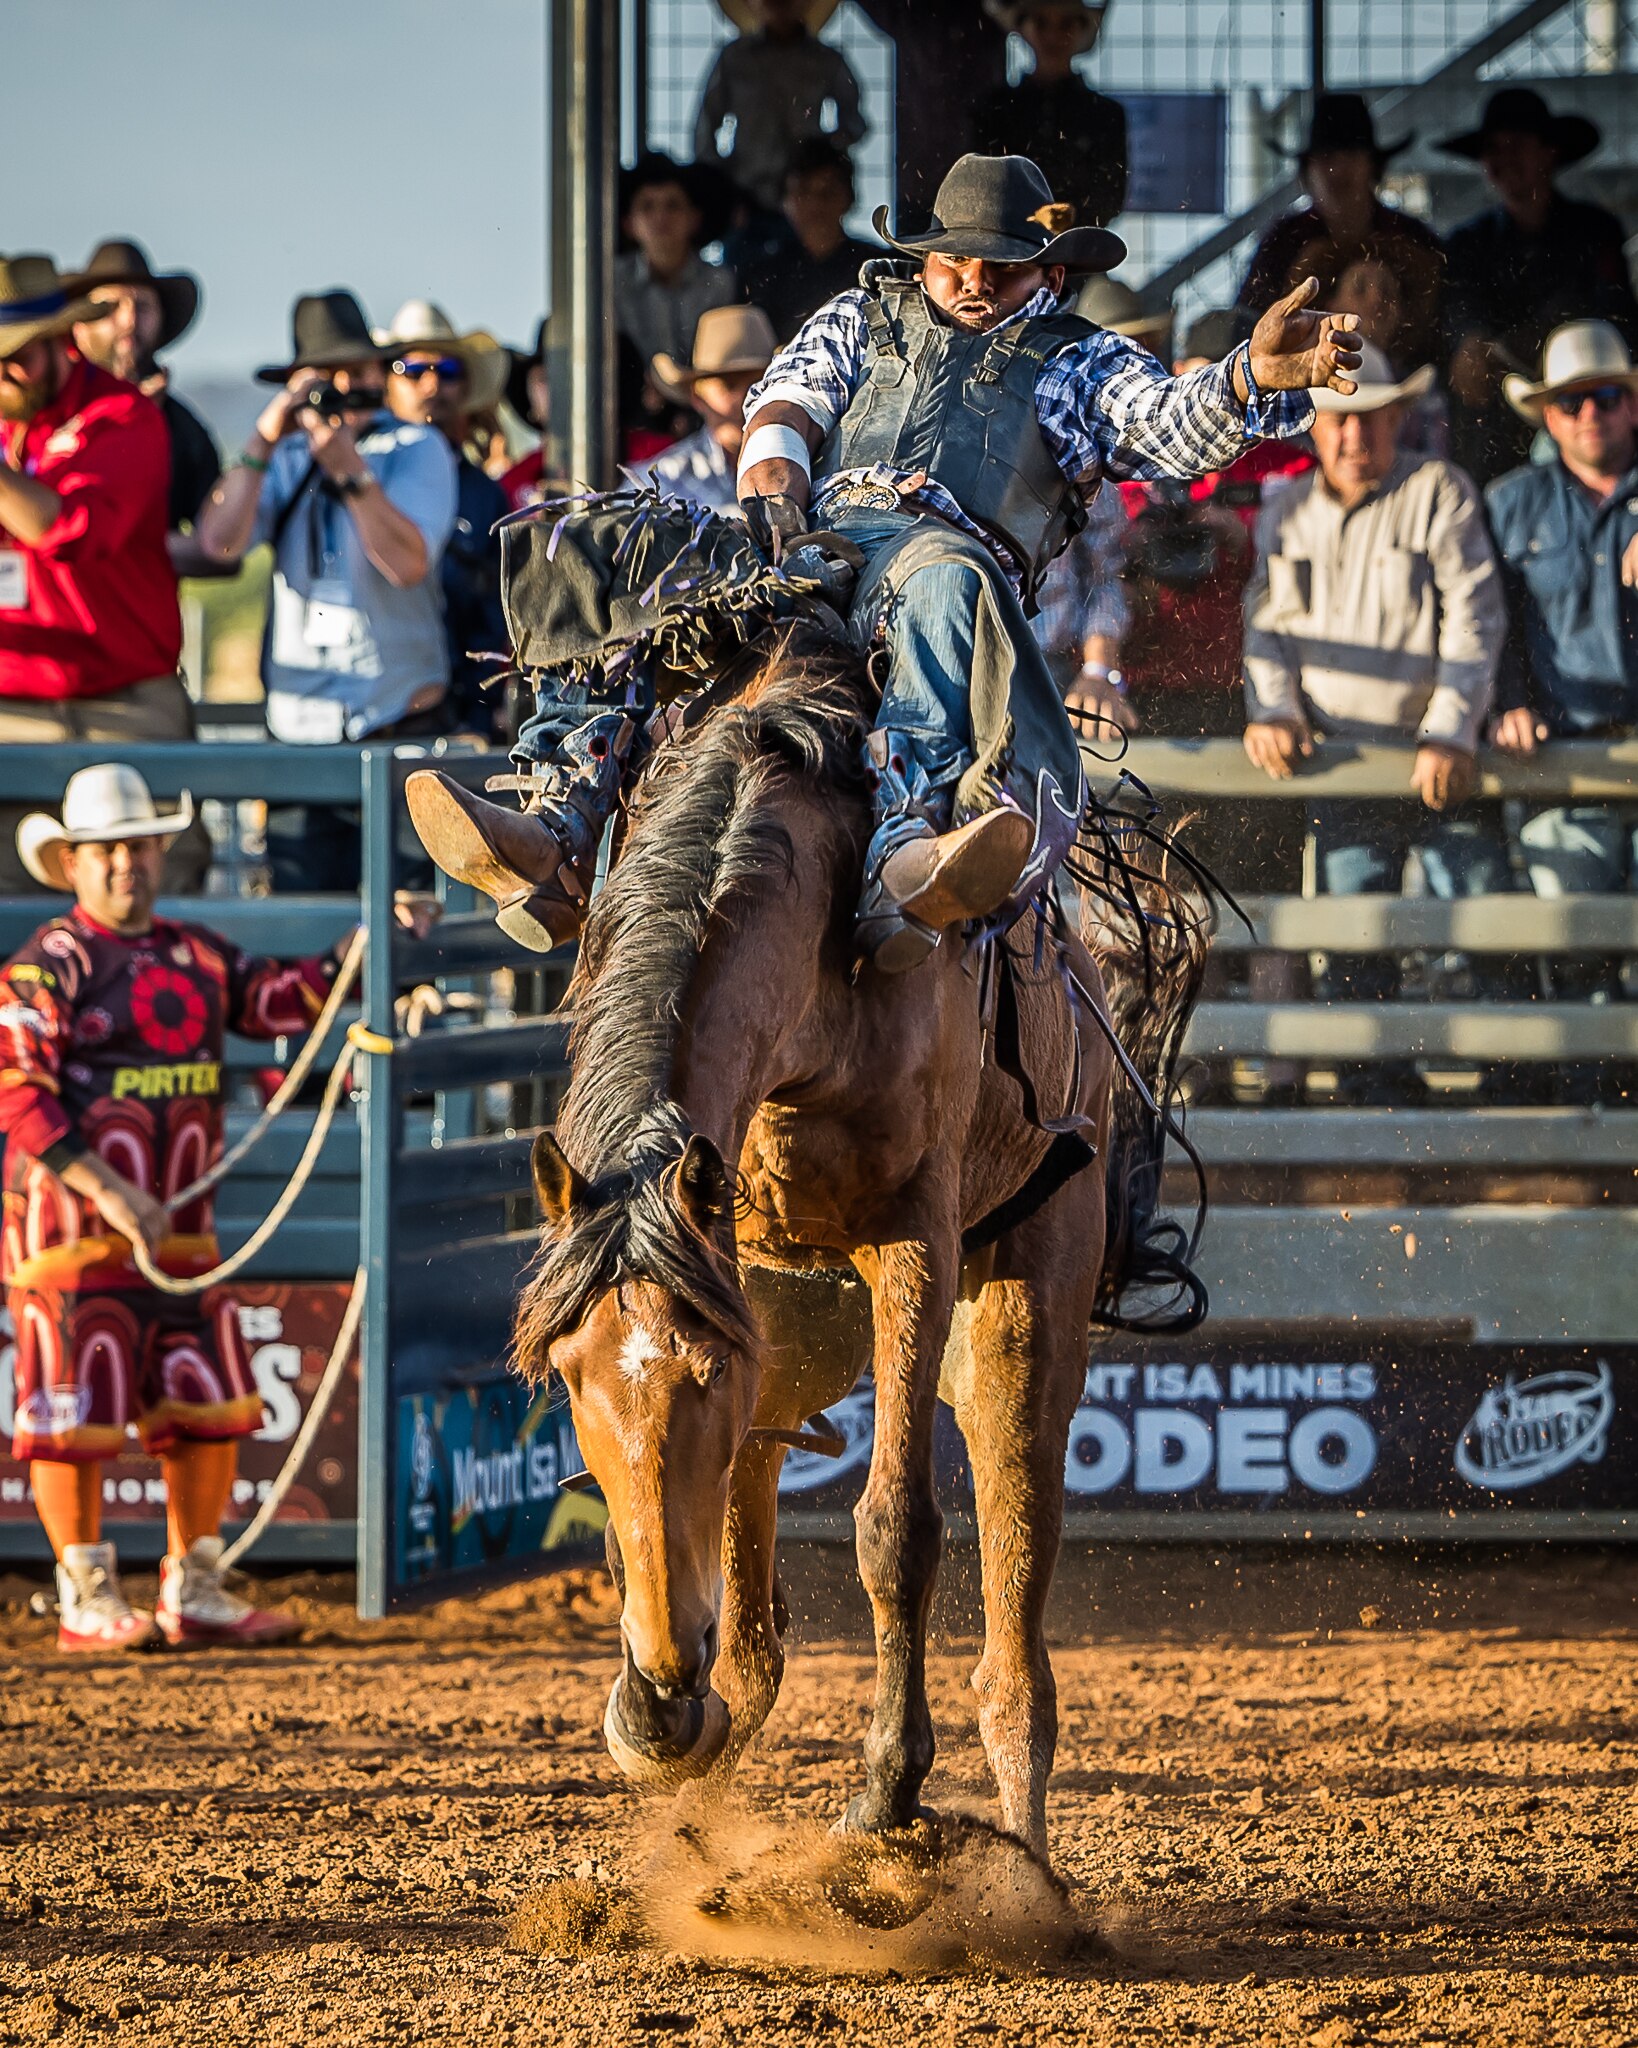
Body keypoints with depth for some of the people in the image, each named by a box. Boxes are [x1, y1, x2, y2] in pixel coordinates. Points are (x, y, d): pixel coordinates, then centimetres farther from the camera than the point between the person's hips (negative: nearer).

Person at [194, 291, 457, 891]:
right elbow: (220, 542, -4)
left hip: (398, 726, -3)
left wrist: (350, 471, -19)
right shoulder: (286, 456, 12)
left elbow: (409, 564, -12)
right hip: (299, 727, 3)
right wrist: (262, 443, -11)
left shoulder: (416, 449, 2)